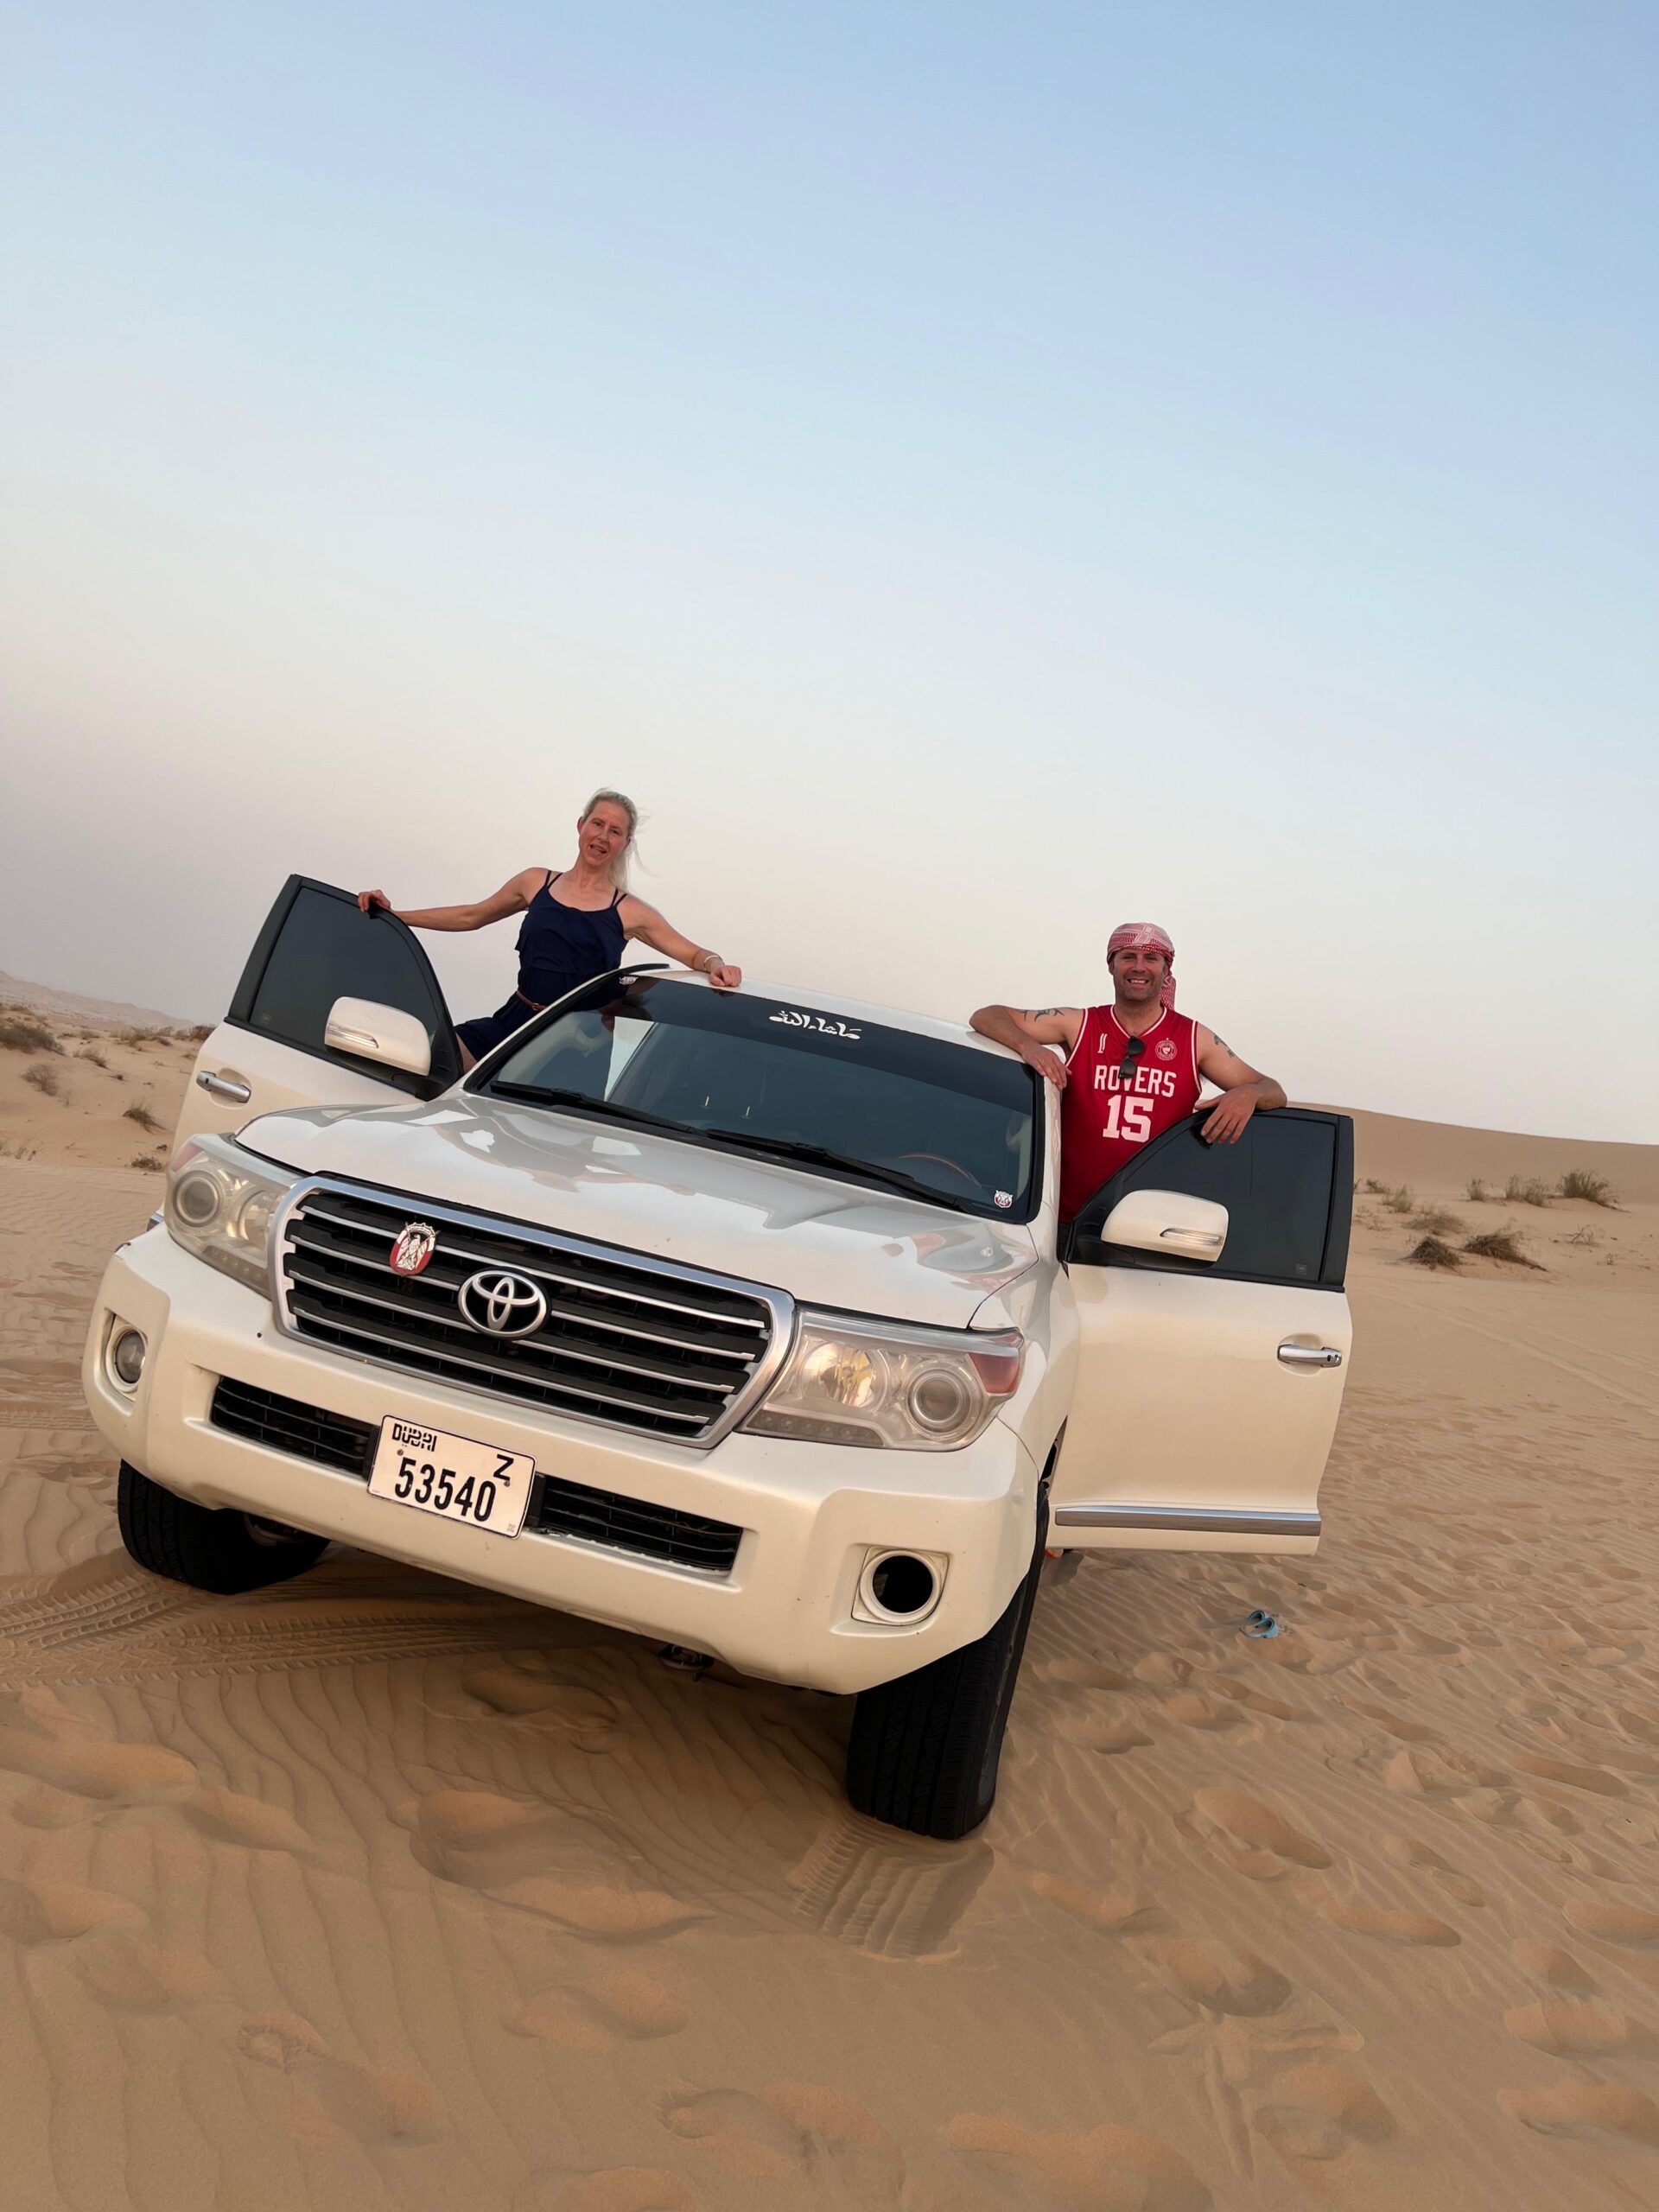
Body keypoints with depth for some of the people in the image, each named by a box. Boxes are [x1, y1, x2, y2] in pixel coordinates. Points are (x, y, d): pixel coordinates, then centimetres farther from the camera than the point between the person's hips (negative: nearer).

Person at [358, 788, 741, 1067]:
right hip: (515, 1022, 3)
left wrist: (716, 967, -19)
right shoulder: (536, 883, 12)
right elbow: (470, 917, 22)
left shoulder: (629, 912, 5)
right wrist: (392, 915, 18)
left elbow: (695, 954, 6)